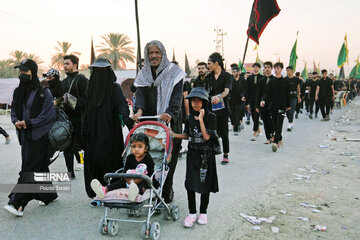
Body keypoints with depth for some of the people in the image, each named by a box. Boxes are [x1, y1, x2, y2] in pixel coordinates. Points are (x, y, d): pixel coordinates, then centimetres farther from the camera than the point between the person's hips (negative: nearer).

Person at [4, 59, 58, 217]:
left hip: (39, 136, -7)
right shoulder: (18, 92, 11)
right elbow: (13, 110, 15)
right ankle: (49, 195, 28)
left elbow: (49, 115, -13)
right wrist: (16, 121, -6)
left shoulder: (43, 92, -9)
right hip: (25, 136, 7)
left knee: (29, 169, -8)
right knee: (40, 167, 14)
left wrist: (29, 123, -18)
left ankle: (17, 203, -7)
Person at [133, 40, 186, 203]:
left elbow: (177, 98, -10)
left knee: (169, 158, 1)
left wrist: (170, 113, -28)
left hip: (169, 123, -2)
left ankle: (167, 191, 16)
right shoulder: (143, 75, 12)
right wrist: (139, 110, -21)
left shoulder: (174, 73, 1)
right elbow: (140, 95, 0)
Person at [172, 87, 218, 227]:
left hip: (206, 155, -3)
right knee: (190, 184, 1)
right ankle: (192, 213, 15)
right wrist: (174, 135, 0)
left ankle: (203, 212, 24)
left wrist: (201, 119, -20)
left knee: (205, 184, 6)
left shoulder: (210, 117, -9)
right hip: (192, 154, 4)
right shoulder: (189, 118, 5)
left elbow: (207, 137, -18)